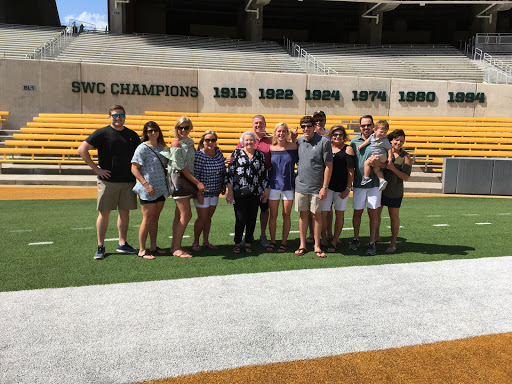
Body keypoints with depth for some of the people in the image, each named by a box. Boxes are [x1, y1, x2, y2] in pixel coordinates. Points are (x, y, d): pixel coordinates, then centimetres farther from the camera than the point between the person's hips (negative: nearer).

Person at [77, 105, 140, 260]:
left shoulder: (132, 135, 11)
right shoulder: (102, 133, -1)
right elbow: (82, 149, -4)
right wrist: (96, 168, -8)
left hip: (128, 181, 4)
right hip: (108, 180, -3)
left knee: (125, 212, 8)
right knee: (104, 212, 1)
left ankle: (122, 244, 20)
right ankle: (100, 247, 12)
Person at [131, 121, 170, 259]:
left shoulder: (161, 147, 11)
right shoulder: (142, 148, -9)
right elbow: (134, 169, -13)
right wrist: (146, 184, -19)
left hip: (161, 188, 7)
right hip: (148, 190, -7)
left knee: (155, 218, 12)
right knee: (148, 219, -3)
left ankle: (153, 247, 22)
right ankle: (141, 250, 7)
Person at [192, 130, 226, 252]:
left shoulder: (218, 153, 3)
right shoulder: (199, 155, -15)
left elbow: (223, 170, 14)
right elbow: (195, 174, -15)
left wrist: (223, 185, 13)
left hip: (215, 191, 5)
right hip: (202, 191, -5)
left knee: (209, 217, 12)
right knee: (202, 218, 0)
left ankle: (206, 241, 25)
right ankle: (195, 242, 18)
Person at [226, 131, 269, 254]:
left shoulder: (260, 155, 12)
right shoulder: (237, 153, 4)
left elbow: (264, 174, 15)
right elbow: (229, 172, 1)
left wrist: (266, 191, 11)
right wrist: (230, 191, -4)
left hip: (255, 193, 3)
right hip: (240, 192, -3)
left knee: (252, 219, 5)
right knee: (240, 219, -4)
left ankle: (248, 243, 19)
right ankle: (237, 243, 13)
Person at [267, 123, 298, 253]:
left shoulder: (294, 146, -3)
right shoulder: (271, 148, 0)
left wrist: (297, 176, -4)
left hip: (288, 185, -1)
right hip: (273, 184, 1)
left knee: (286, 215, 5)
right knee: (273, 215, 6)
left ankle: (283, 243, 17)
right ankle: (272, 242, 19)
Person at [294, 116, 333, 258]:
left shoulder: (324, 142, -7)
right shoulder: (299, 141, 5)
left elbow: (328, 165, -7)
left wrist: (324, 187, -10)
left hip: (317, 186, -3)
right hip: (301, 184, 3)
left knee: (317, 215, 5)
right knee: (303, 214, 9)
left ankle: (317, 246, 16)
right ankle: (302, 245, 18)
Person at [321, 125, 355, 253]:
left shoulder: (347, 149, 1)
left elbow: (351, 171, -2)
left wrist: (348, 188, -8)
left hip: (342, 187, -2)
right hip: (327, 185, 2)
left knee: (339, 214, 5)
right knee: (323, 213, -6)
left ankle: (334, 242, 16)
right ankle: (323, 239, 12)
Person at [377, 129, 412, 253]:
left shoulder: (405, 157, -4)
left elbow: (406, 177, -8)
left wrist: (393, 168, -20)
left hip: (395, 192, -3)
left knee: (394, 216, 7)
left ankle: (393, 243, 18)